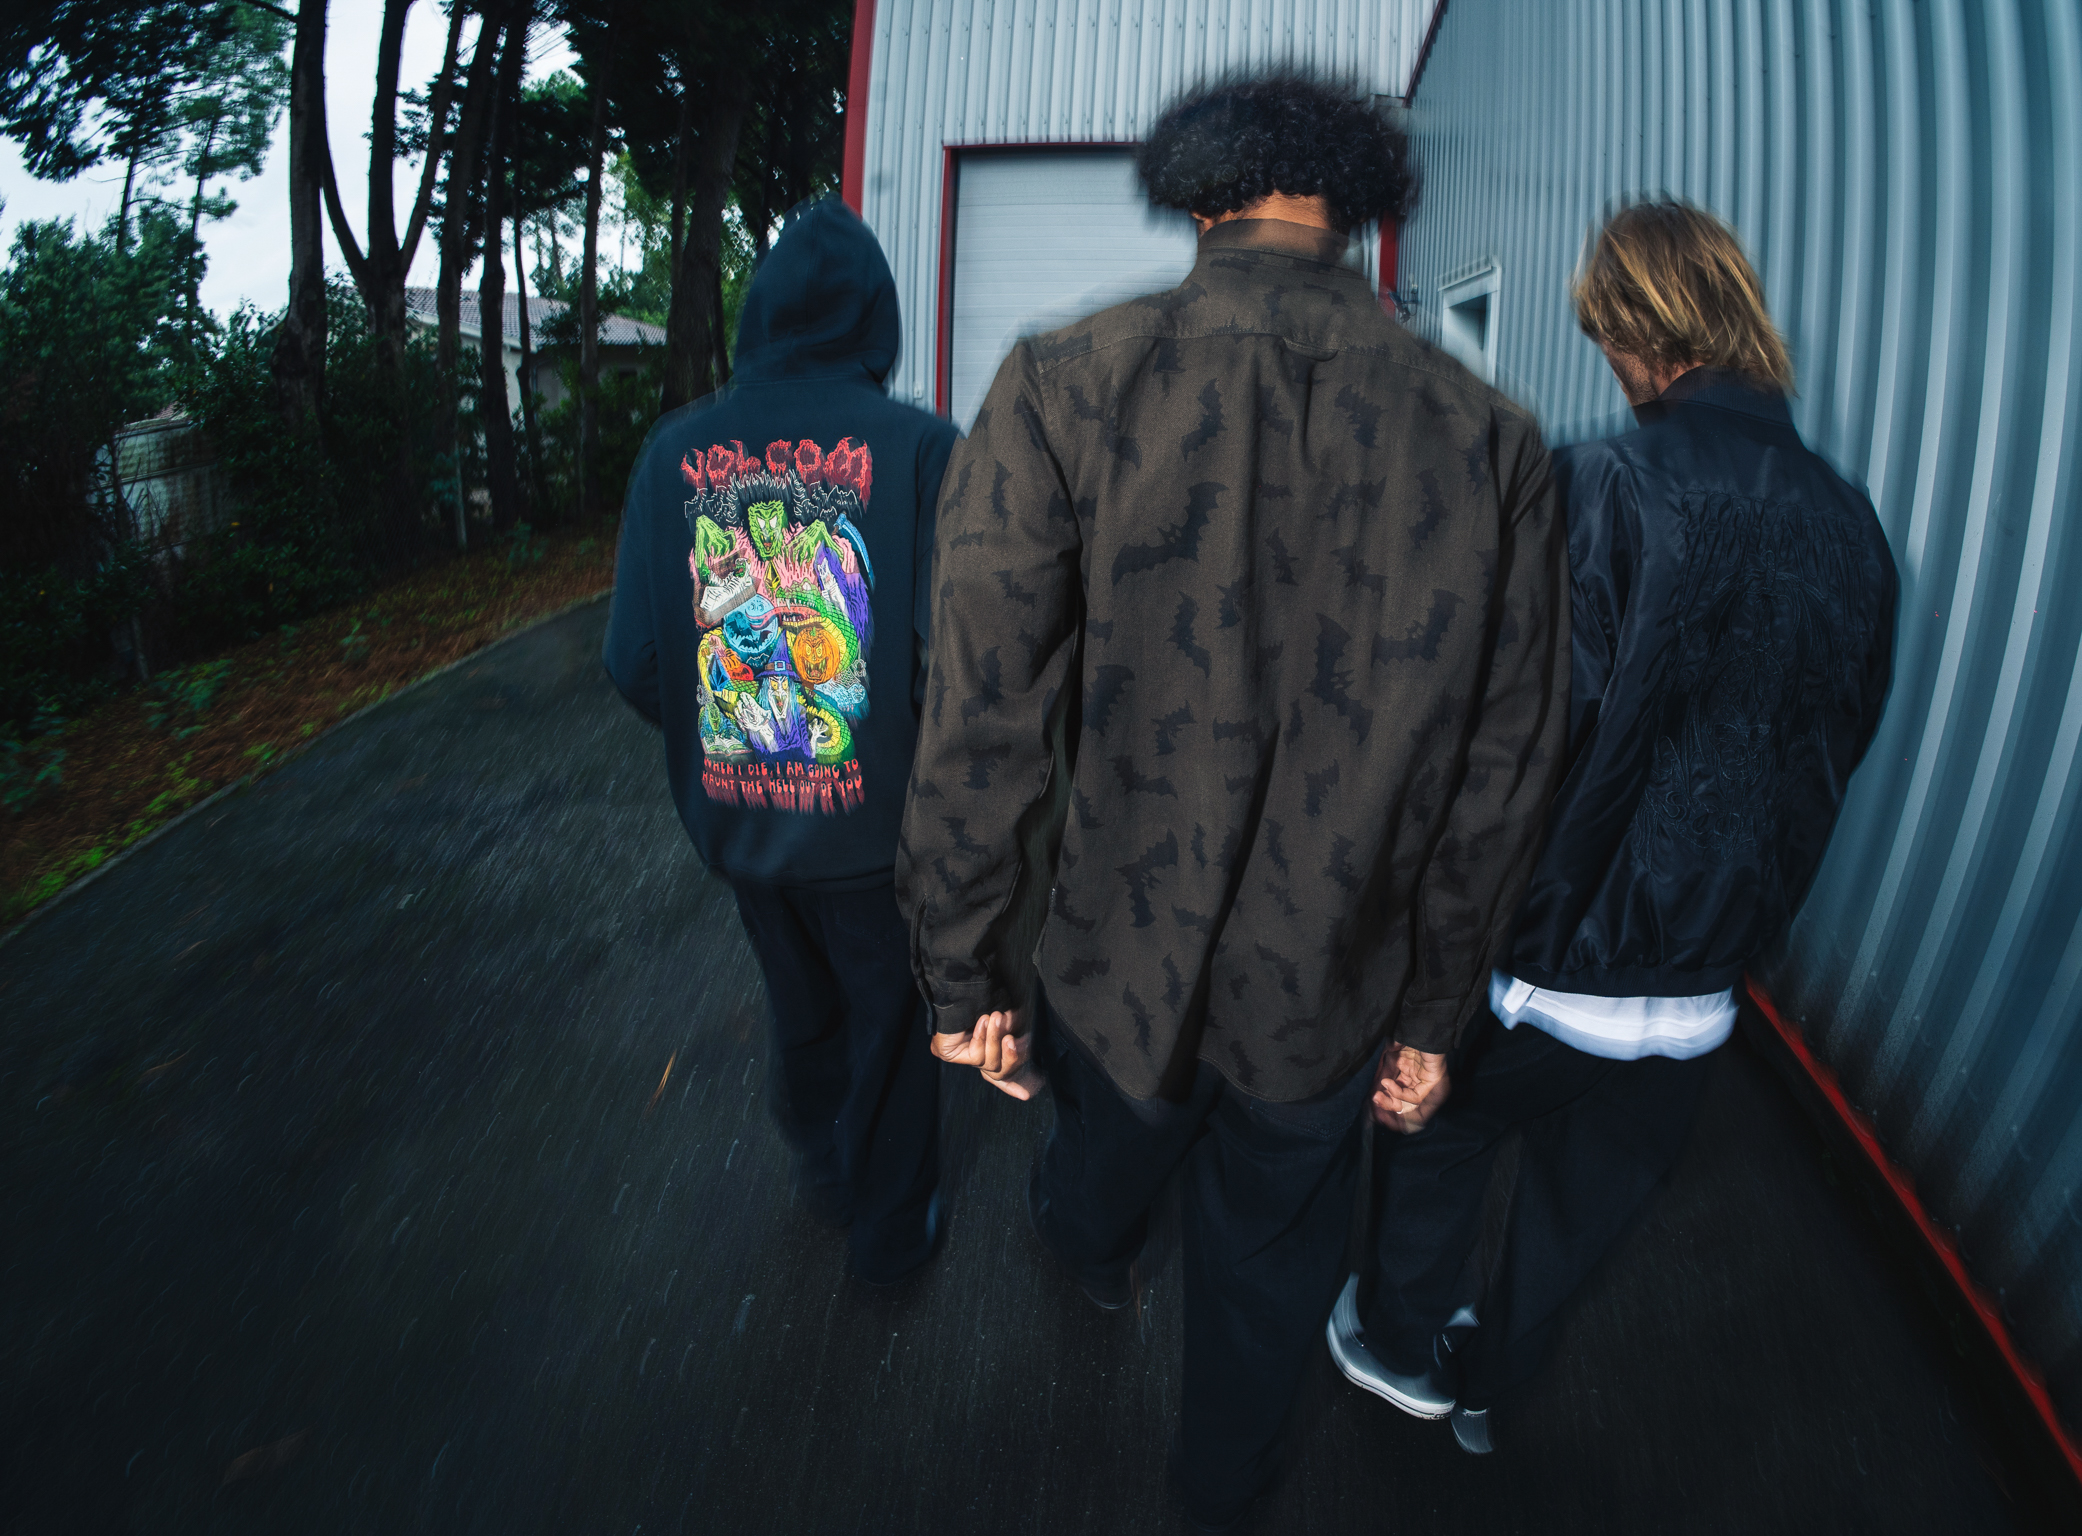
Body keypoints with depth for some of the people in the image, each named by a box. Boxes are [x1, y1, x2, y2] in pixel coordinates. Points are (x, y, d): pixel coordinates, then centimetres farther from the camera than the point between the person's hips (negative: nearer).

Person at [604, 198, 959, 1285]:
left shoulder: (676, 451, -7)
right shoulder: (917, 449, -17)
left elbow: (634, 662, -8)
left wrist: (710, 747, 10)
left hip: (737, 818, 4)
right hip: (873, 820, -4)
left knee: (800, 1010, 28)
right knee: (892, 1024, 21)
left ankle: (823, 1174, 54)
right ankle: (891, 1226, 41)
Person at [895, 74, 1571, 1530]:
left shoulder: (1065, 387, -17)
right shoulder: (1493, 439, -9)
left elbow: (984, 728, -17)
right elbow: (1504, 769, -3)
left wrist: (967, 973, -3)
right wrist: (1435, 1006, 10)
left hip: (1119, 965, 0)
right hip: (1332, 997, 2)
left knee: (1103, 1160, 33)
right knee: (1270, 1262, 28)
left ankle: (1093, 1256, 69)